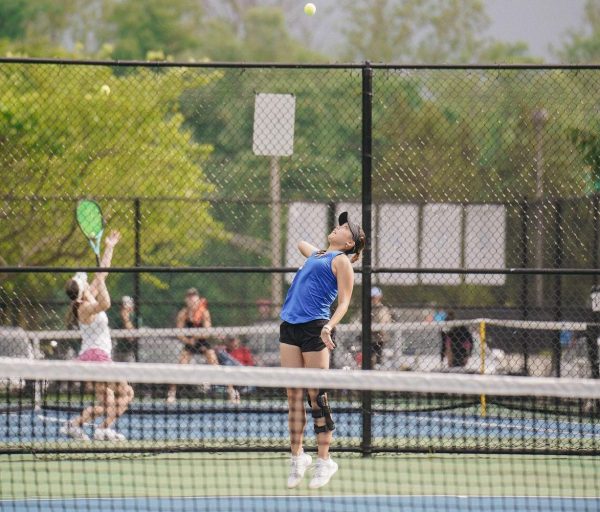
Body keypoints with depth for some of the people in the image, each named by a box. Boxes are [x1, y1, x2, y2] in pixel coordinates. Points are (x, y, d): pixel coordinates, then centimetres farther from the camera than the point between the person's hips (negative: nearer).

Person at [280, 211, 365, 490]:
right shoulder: (315, 255, 21)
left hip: (315, 328, -7)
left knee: (316, 397, -5)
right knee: (293, 396, 5)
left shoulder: (340, 261, 0)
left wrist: (329, 326, -22)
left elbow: (344, 302, -7)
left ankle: (324, 462, 1)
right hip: (290, 327, 7)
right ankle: (297, 456, 11)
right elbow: (301, 243, 46)